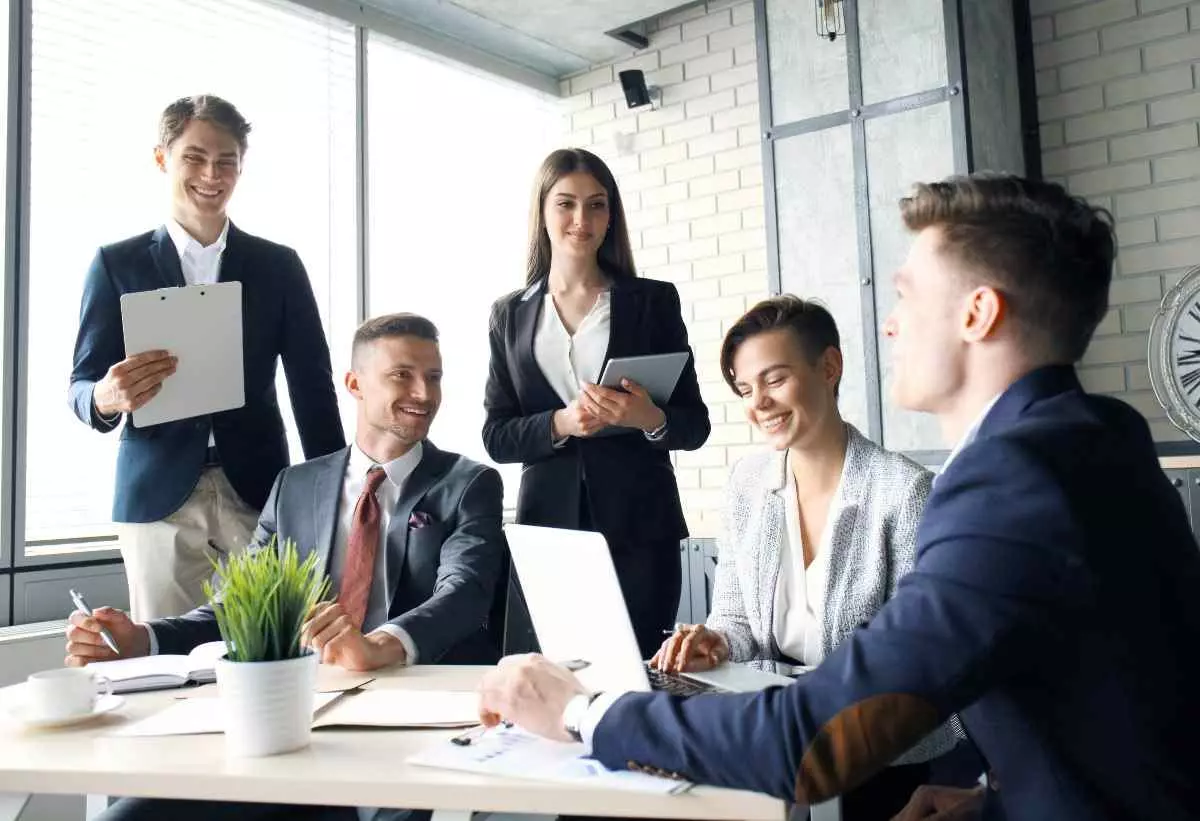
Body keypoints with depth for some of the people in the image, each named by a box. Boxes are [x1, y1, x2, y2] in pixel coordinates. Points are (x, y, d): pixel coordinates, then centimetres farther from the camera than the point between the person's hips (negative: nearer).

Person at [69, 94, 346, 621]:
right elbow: (81, 386, 5)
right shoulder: (117, 263, 6)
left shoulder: (278, 265, 8)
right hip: (158, 496, 0)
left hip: (258, 491, 1)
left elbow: (312, 384, 6)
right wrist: (107, 397, -20)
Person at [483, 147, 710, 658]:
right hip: (547, 527, 1)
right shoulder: (510, 314, 9)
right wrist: (561, 423, -13)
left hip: (639, 530, -1)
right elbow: (496, 437, 4)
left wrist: (650, 418, -18)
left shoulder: (654, 301, 4)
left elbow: (695, 425, 3)